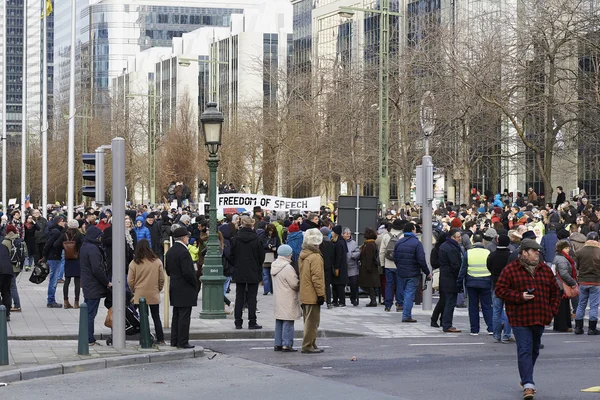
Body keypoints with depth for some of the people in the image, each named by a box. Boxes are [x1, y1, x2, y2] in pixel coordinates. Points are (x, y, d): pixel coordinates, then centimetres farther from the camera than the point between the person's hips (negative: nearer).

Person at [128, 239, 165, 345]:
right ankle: (160, 339, 11)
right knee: (156, 317, 11)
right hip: (154, 294, 1)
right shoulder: (157, 262, -5)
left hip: (140, 295, -1)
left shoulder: (134, 263, -8)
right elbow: (162, 279, 2)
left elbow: (130, 281, -3)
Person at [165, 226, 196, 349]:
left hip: (174, 289, 9)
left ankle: (174, 341, 18)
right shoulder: (183, 252, -19)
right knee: (184, 317, -5)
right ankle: (182, 342, -3)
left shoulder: (170, 251, 10)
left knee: (176, 316, 14)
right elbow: (187, 272, -22)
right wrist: (195, 282, -8)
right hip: (185, 290, -9)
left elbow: (168, 270, 14)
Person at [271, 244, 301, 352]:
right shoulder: (287, 268, -19)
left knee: (279, 322, 13)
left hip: (278, 298, 9)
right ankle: (286, 345, -4)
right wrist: (301, 283, 5)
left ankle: (278, 344, 16)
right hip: (288, 301, -9)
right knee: (288, 322, -4)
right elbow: (295, 284, -17)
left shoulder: (274, 266, 9)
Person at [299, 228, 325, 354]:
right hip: (312, 295, -9)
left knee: (309, 321, 16)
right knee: (312, 322, -3)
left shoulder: (302, 255, 11)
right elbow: (317, 277, -20)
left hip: (304, 295, 9)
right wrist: (321, 294, -16)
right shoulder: (315, 257, -17)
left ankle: (311, 344, 22)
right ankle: (308, 346, -2)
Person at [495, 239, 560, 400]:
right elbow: (500, 290, -6)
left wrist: (552, 310, 7)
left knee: (534, 350, 16)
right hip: (520, 319, -5)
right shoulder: (510, 270, -6)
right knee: (525, 351, -12)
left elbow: (555, 290, 17)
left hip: (540, 319, 6)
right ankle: (528, 385, -16)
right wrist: (520, 297, -17)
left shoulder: (545, 269, 10)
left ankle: (526, 379, 34)